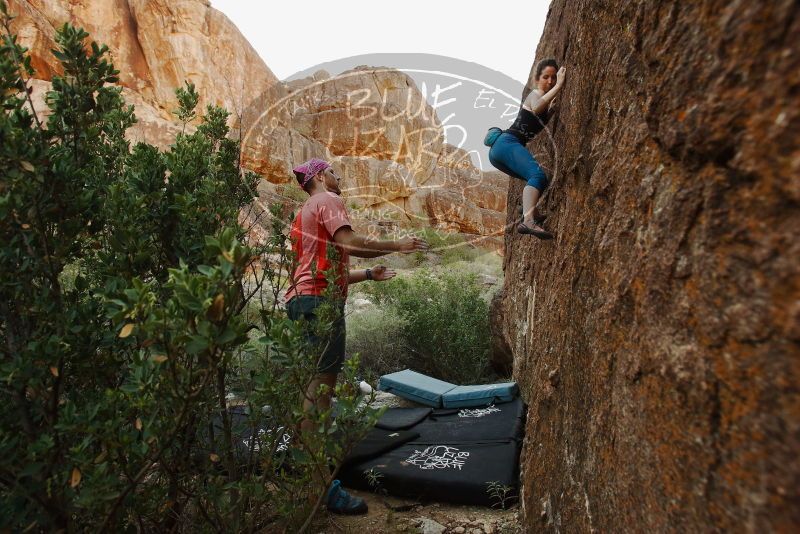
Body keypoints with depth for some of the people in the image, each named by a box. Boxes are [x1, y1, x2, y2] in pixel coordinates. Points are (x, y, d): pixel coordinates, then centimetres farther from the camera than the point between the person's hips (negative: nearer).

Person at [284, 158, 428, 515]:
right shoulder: (327, 200, 1)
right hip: (320, 300, -10)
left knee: (312, 383, 12)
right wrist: (397, 246, -7)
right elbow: (347, 243, -16)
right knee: (321, 382, -14)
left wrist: (368, 275, 27)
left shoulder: (305, 212, 30)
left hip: (304, 298, 10)